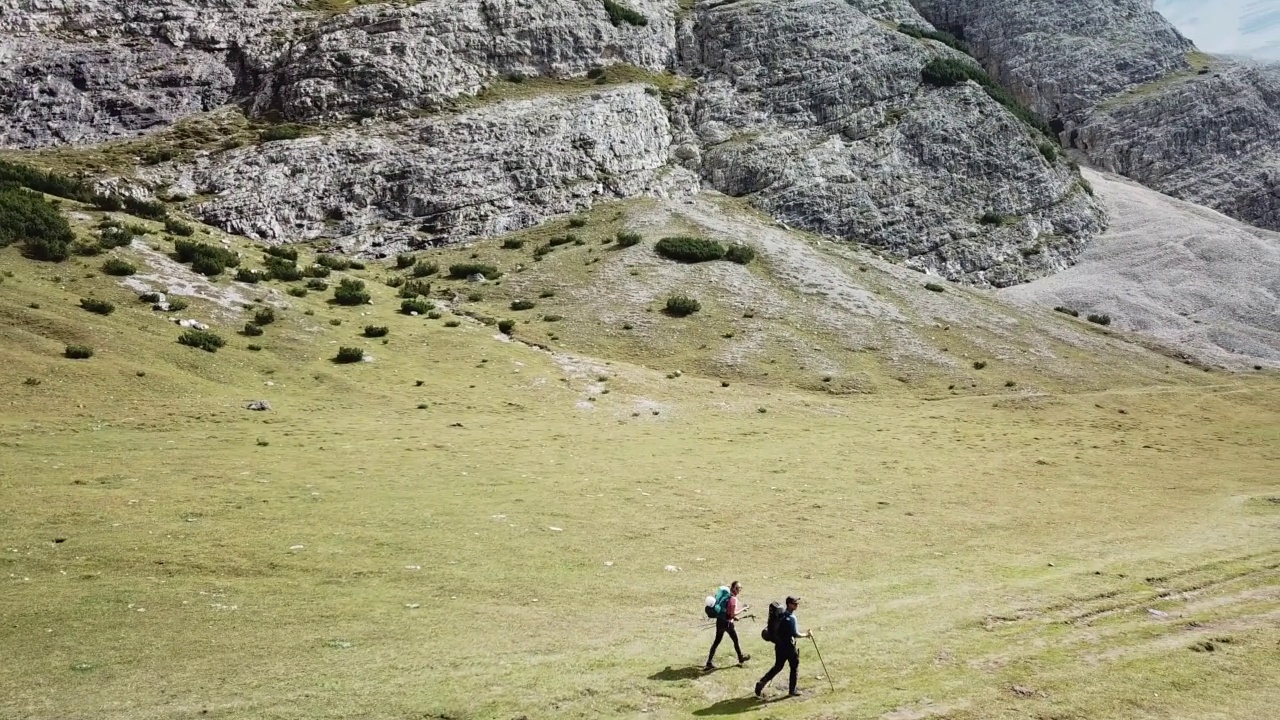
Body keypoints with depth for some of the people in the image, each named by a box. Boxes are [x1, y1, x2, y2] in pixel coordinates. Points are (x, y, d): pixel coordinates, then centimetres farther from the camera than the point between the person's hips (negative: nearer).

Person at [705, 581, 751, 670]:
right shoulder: (733, 598, -18)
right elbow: (733, 614, -20)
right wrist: (743, 608, -11)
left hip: (720, 621, 7)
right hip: (727, 623, -7)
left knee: (716, 642, 10)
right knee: (736, 641, 15)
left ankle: (709, 663, 7)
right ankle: (741, 658, 35)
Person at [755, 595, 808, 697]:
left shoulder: (781, 614, 5)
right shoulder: (791, 618, -21)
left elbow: (775, 630, 14)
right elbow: (795, 634, -22)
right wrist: (806, 635, -8)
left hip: (779, 645, 7)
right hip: (789, 647, -7)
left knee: (777, 667, 16)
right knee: (795, 667, 11)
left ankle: (761, 684, 8)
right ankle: (793, 690, 20)